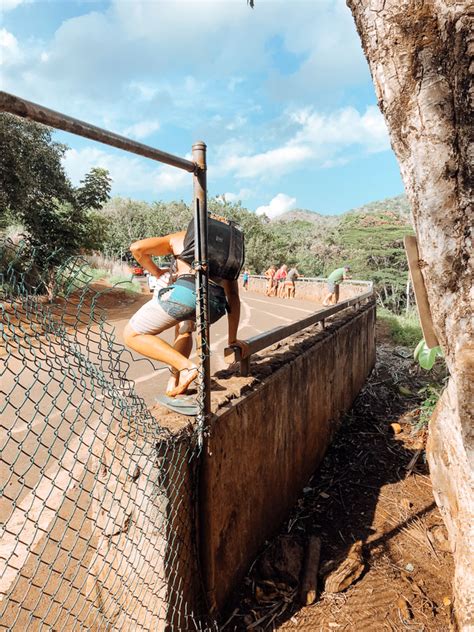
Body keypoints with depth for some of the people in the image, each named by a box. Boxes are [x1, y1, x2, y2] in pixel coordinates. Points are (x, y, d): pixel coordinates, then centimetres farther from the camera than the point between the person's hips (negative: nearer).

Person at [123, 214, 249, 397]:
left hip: (185, 291, -4)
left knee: (131, 335, 16)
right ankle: (175, 383, 26)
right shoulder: (228, 255, 35)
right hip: (216, 305, 5)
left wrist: (156, 272, 36)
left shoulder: (179, 237, 29)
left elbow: (137, 248, 17)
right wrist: (232, 339, 35)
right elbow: (233, 298, 30)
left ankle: (185, 366, -1)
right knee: (185, 327, 39)